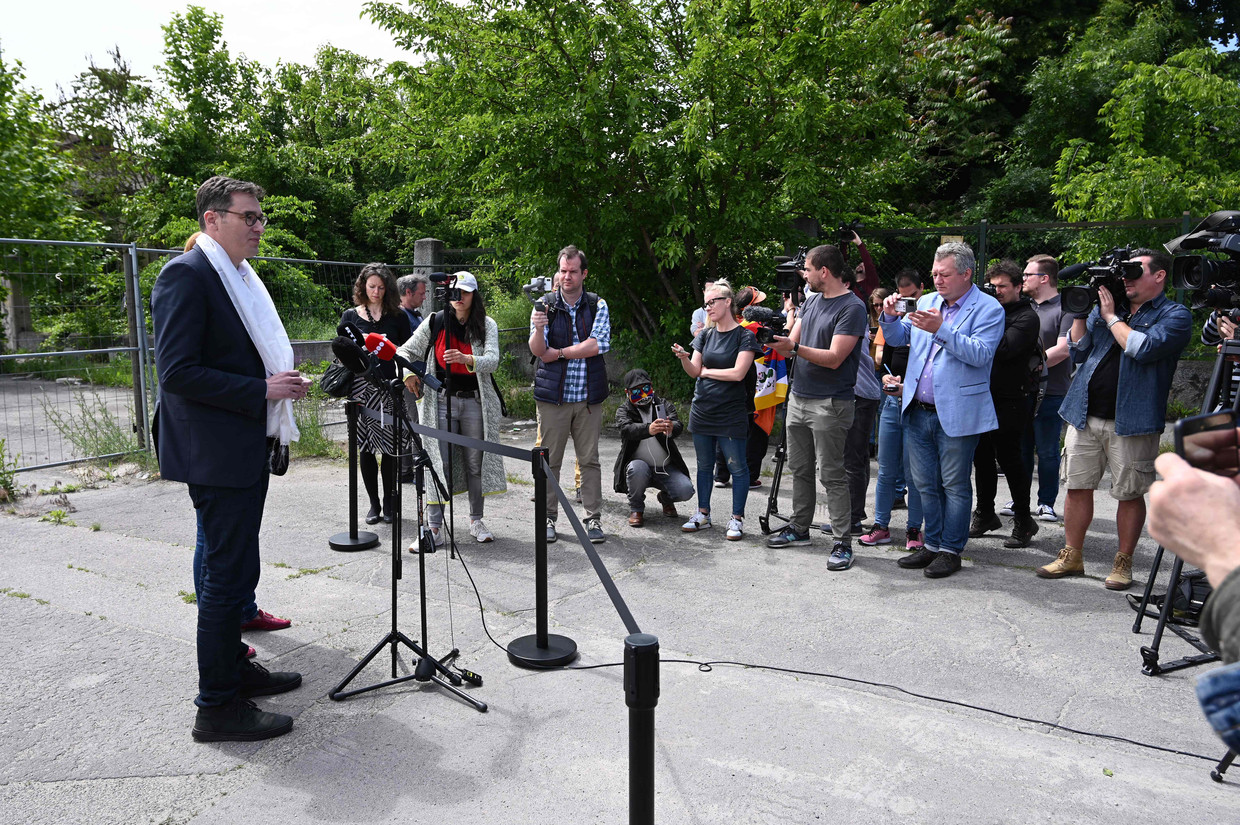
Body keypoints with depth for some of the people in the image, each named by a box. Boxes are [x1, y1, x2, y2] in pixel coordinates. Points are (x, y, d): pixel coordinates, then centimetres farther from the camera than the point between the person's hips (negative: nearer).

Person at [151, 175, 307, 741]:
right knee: (227, 574, -3)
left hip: (248, 450, 10)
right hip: (216, 455, -10)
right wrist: (261, 390, -21)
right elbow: (176, 372, -21)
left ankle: (233, 667, 35)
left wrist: (283, 383, 7)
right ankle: (217, 707, 8)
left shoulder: (242, 277, 15)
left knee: (233, 569, 20)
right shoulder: (185, 275, -15)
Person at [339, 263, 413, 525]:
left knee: (391, 446, -2)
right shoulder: (351, 315, 10)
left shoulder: (397, 316, 9)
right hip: (362, 387, 1)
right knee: (365, 446, 2)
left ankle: (389, 503, 11)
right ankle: (373, 503, 14)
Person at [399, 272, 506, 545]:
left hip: (475, 401, 0)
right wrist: (408, 374, -11)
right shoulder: (435, 322, 2)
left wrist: (466, 359, -33)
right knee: (438, 463, -5)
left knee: (475, 463, 8)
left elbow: (492, 361, -14)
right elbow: (406, 351, 9)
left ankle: (476, 520, 23)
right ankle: (434, 527, -1)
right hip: (441, 400, 0)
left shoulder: (487, 325, 0)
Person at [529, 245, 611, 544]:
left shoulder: (598, 305, 5)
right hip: (553, 395, 0)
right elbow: (537, 350, -7)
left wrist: (559, 353, -8)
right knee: (550, 460, 4)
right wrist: (538, 329, -29)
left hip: (588, 396, 1)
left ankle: (594, 519, 12)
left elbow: (599, 344, -10)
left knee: (590, 460, 5)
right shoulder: (545, 305, 3)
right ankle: (548, 518, 15)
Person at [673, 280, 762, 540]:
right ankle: (703, 514, 23)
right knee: (704, 465, 12)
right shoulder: (706, 335, 10)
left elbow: (738, 373, -15)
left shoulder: (744, 336, -6)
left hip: (731, 413, -5)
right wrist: (683, 357, -15)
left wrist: (707, 372, -5)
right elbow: (693, 371, 6)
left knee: (737, 466, 0)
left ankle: (737, 518, 9)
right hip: (702, 410, 5)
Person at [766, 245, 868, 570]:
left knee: (832, 475, -5)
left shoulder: (852, 307, -12)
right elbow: (791, 344, 12)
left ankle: (843, 543, 2)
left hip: (830, 405, -8)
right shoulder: (811, 302, 14)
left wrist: (794, 347, -27)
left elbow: (834, 358, -19)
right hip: (798, 398, 8)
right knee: (799, 469, 14)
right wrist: (773, 341, -9)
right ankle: (799, 529, 26)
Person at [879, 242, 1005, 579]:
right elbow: (898, 338, 15)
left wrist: (941, 329, -27)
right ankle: (932, 544, 25)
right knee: (925, 483, 13)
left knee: (954, 485, 4)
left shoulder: (988, 309, -6)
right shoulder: (926, 302, 13)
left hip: (957, 414, -6)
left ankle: (951, 550, 15)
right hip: (918, 411, 6)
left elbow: (980, 354, -19)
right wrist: (890, 316, -5)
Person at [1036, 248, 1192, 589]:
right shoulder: (1106, 304, 15)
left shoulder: (1175, 315, -1)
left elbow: (1142, 348, -19)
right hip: (1085, 415, 5)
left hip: (1131, 422, -5)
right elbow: (1078, 351, 12)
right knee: (1077, 486, 8)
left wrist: (1111, 316, -9)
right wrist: (1080, 312, 1)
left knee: (1129, 494, 5)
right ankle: (1071, 556, 19)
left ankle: (1123, 563, 17)